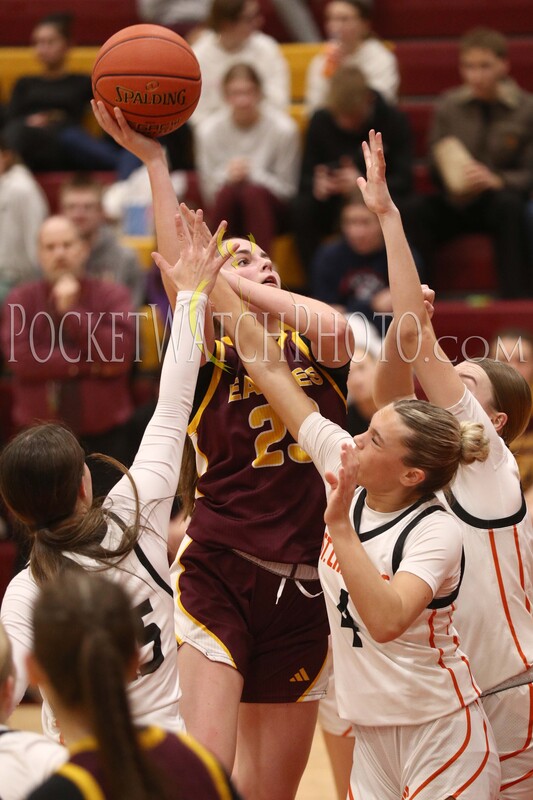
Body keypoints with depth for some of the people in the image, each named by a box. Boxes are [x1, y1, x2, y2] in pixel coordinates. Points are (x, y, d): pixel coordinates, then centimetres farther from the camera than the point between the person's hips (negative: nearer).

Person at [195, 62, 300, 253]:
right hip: (227, 210, 1)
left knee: (253, 192, -33)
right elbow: (208, 192, -2)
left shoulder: (283, 128, -12)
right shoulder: (208, 130, -7)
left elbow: (287, 189, -5)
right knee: (228, 191, -32)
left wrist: (253, 173, -22)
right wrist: (227, 176, -24)